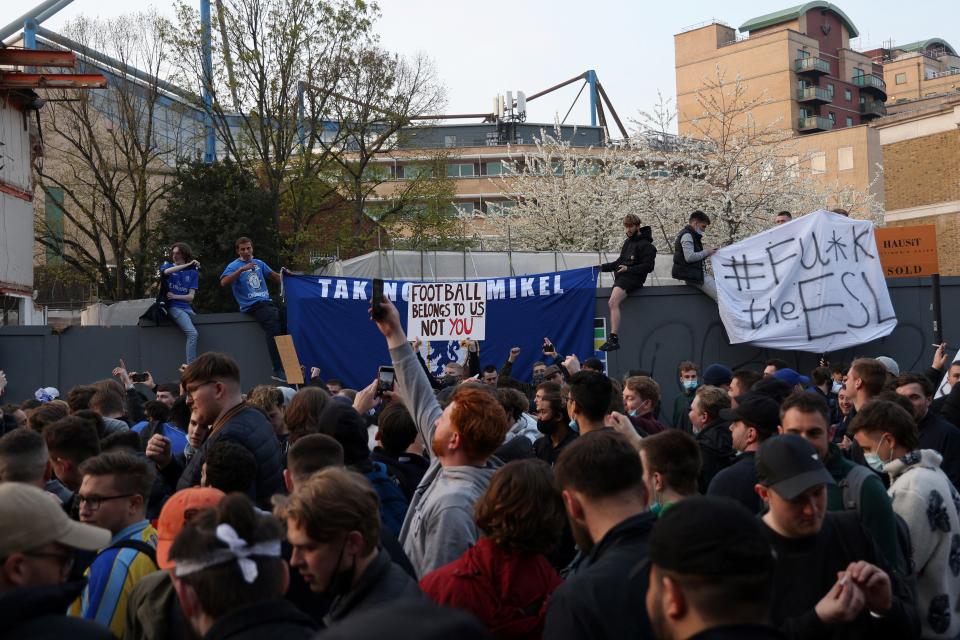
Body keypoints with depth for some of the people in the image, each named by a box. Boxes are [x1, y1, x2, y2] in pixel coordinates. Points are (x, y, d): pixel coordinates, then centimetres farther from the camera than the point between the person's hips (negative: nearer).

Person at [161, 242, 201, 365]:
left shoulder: (193, 272, 12)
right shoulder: (167, 266, 9)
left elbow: (191, 297, 4)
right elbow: (166, 271, -19)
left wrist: (175, 296, -11)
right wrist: (188, 265, -19)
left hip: (186, 308, 4)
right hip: (173, 307, -4)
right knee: (192, 333, -25)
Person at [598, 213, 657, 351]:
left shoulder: (645, 245, -4)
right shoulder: (627, 242, 23)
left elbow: (649, 266, -10)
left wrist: (628, 269, -17)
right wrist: (604, 266, 14)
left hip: (632, 278, -10)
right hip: (621, 277, 10)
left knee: (613, 302, -29)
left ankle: (614, 339, -38)